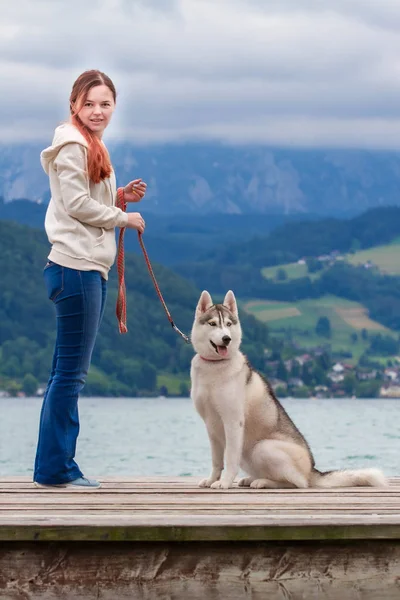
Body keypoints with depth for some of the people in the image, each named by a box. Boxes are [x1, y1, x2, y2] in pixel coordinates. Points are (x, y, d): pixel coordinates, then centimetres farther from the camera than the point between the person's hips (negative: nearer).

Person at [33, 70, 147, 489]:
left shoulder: (92, 147, 20)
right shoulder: (72, 146, -9)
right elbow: (76, 203, -15)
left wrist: (122, 196, 8)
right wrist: (123, 217, -5)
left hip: (91, 269, 10)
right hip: (76, 267, -10)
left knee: (68, 371, 11)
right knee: (71, 370, -8)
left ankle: (55, 467, 16)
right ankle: (56, 468, -4)